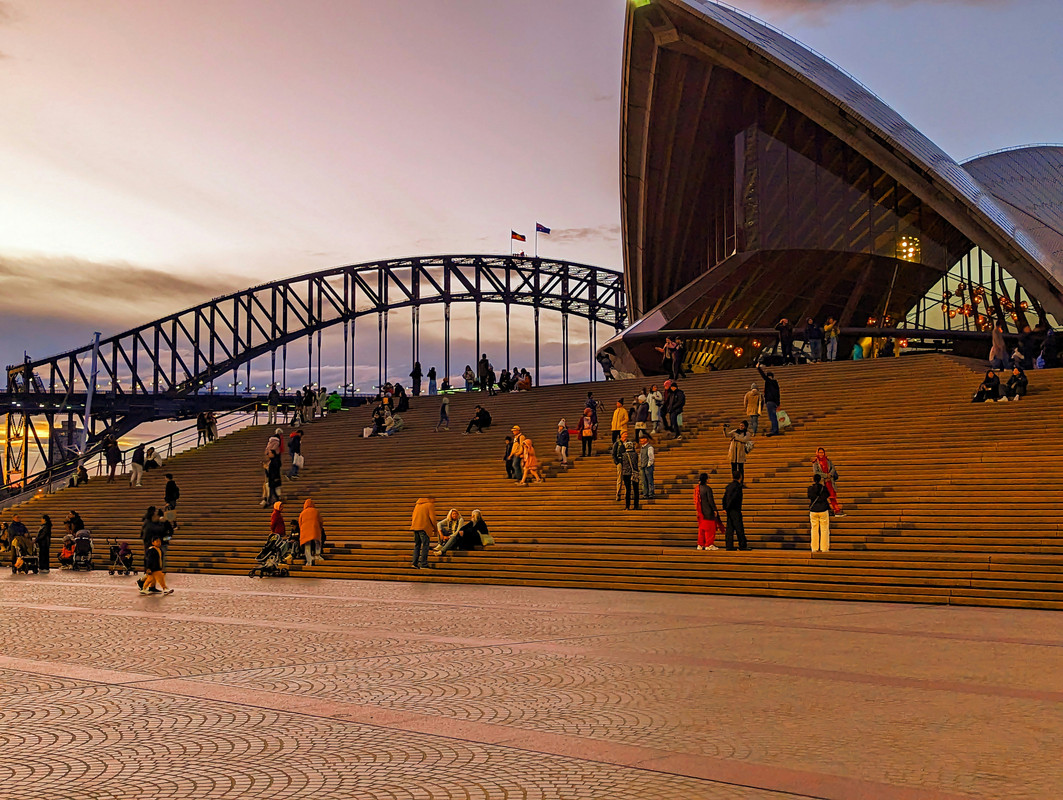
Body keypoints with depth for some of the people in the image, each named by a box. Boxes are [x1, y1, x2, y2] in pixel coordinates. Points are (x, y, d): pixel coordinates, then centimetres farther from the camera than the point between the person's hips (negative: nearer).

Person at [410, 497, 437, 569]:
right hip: (424, 528, -7)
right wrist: (435, 528, 3)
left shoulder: (417, 504, 20)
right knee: (425, 545, -3)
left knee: (417, 545, 13)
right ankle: (423, 564, -7)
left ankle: (415, 563, 6)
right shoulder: (430, 504, -2)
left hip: (415, 527, 7)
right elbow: (432, 517, -7)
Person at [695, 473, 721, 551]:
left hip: (701, 512, 7)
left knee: (701, 528, 13)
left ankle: (700, 545, 14)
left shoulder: (697, 488, 5)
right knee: (709, 528, 1)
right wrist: (714, 510, -13)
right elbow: (710, 500, -19)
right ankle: (709, 545, 2)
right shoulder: (708, 488, -16)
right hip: (708, 511, -7)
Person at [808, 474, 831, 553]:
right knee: (824, 530, 4)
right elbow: (828, 499, 3)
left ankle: (814, 548, 7)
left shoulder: (810, 489, -3)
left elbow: (809, 500, 7)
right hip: (823, 511, -2)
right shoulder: (824, 488, -7)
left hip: (813, 511, 2)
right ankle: (824, 548, 3)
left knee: (814, 529, 7)